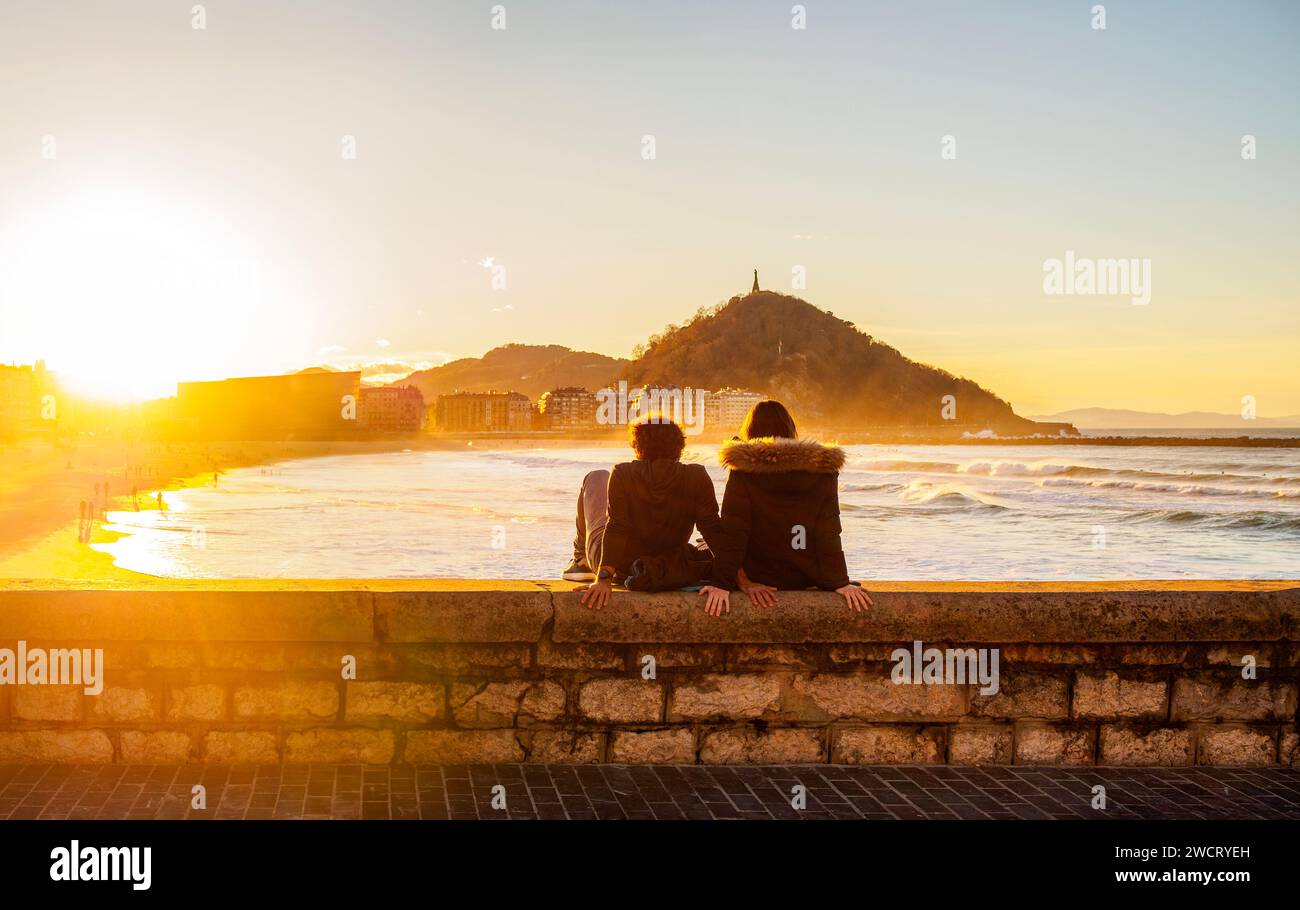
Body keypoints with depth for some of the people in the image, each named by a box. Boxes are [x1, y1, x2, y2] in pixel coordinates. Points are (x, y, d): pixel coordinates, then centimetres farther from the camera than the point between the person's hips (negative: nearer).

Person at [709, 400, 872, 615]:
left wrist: (722, 582, -16)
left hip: (759, 579, -4)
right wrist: (840, 583, -1)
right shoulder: (822, 470, -3)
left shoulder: (744, 470, -10)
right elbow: (829, 535, -5)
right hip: (805, 580, 4)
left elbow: (733, 532, -16)